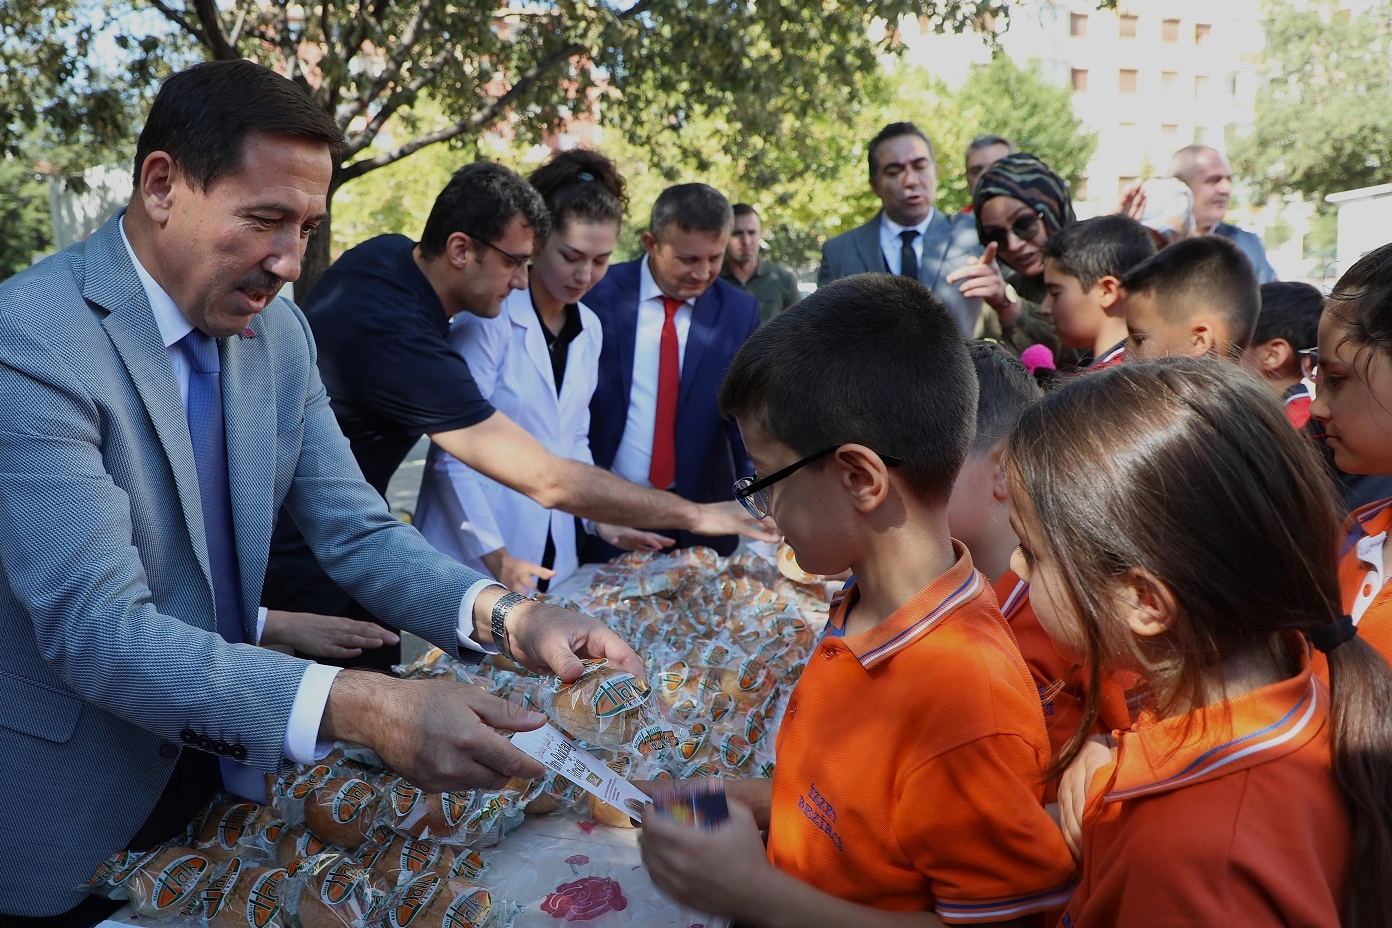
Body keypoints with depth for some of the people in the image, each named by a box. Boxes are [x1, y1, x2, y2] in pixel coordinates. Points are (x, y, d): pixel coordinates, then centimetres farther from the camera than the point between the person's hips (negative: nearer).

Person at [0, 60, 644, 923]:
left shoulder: (277, 329, -2)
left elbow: (357, 530, -2)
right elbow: (98, 629, -31)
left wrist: (506, 616, -21)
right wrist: (364, 708, -42)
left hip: (227, 775, 6)